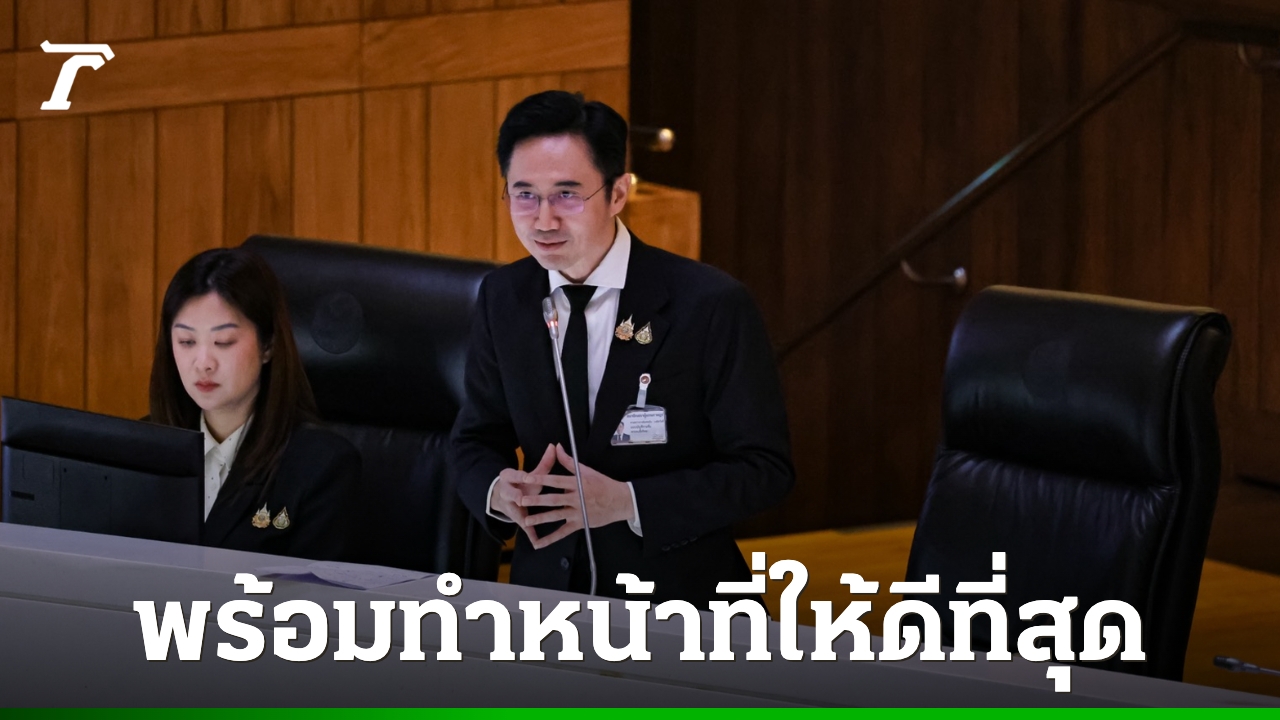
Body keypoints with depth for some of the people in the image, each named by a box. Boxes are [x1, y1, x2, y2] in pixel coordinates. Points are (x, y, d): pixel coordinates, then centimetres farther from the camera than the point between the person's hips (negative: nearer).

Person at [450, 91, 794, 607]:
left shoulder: (711, 306, -9)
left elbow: (764, 469, -6)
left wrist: (626, 502, -19)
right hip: (546, 585, 4)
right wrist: (498, 492, -10)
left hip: (676, 594, -4)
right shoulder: (503, 298, 7)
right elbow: (476, 444, 15)